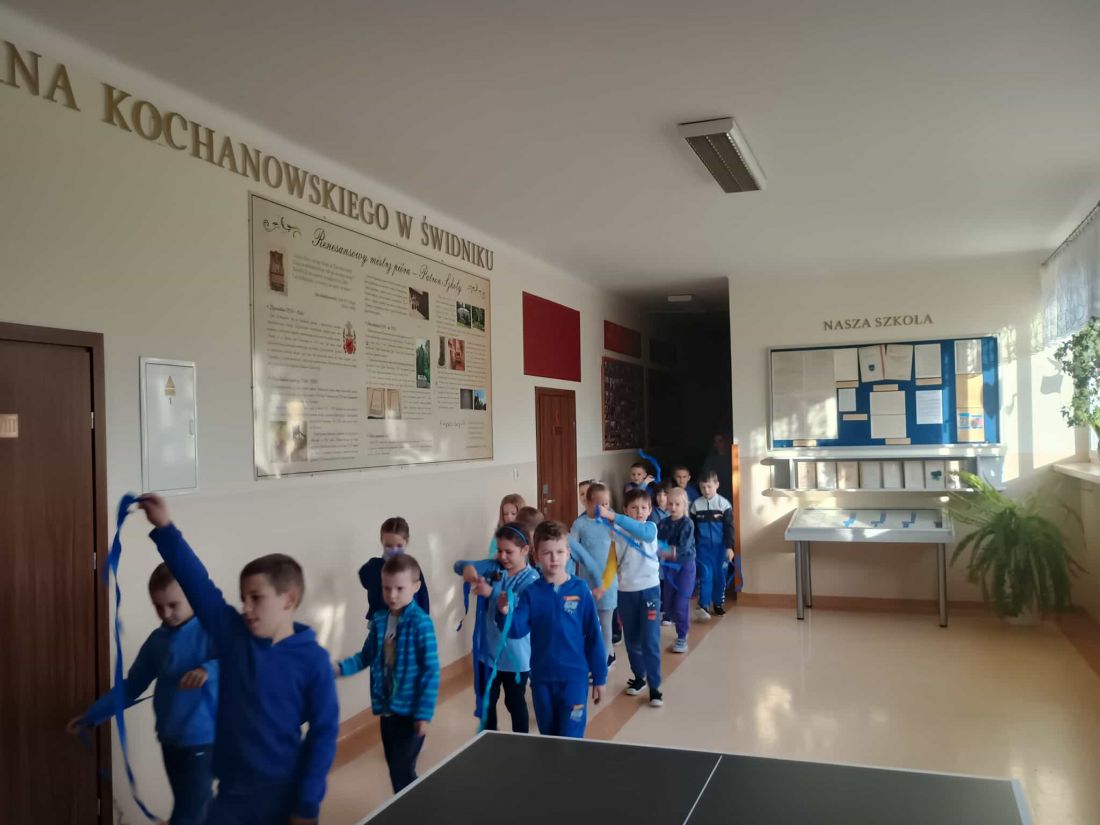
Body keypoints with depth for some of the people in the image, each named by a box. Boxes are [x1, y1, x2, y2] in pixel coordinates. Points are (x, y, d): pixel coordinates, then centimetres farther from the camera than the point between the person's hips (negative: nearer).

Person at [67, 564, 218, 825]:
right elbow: (131, 686, 18)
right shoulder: (157, 640, 9)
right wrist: (91, 716, 17)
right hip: (170, 741, 6)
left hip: (202, 740, -6)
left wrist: (209, 670, -46)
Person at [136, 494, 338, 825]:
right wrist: (165, 528, -13)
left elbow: (324, 733, -11)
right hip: (232, 794, 4)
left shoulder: (312, 660, -14)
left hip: (285, 798, -3)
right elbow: (197, 583, -7)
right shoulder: (232, 635, -4)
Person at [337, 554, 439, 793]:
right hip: (386, 709, 6)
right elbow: (366, 656, 13)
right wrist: (340, 667, -5)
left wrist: (424, 713, -16)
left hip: (410, 712, -6)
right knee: (395, 770, 17)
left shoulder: (421, 623, -16)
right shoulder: (379, 620, 2)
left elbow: (431, 672, -15)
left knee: (402, 772, -6)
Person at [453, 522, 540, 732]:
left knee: (515, 702, 13)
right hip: (488, 650, 4)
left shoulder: (530, 578, -15)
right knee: (485, 701, 18)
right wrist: (467, 568, -33)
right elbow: (459, 565, -9)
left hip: (515, 655, -4)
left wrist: (492, 593, -40)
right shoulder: (494, 567, -2)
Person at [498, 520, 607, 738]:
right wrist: (505, 613, -34)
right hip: (541, 678, 2)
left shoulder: (580, 590, -7)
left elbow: (593, 637, -2)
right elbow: (517, 630, -13)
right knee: (548, 739, 17)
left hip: (574, 677, -2)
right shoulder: (531, 592, -4)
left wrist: (599, 677, 1)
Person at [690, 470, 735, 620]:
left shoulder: (724, 503, -3)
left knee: (720, 575, 8)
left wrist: (729, 547, -8)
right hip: (703, 546, 0)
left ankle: (718, 603, 23)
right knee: (705, 575, -8)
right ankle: (703, 606, -14)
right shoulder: (696, 505, 1)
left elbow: (729, 527, -3)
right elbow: (691, 528, 6)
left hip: (720, 546, 0)